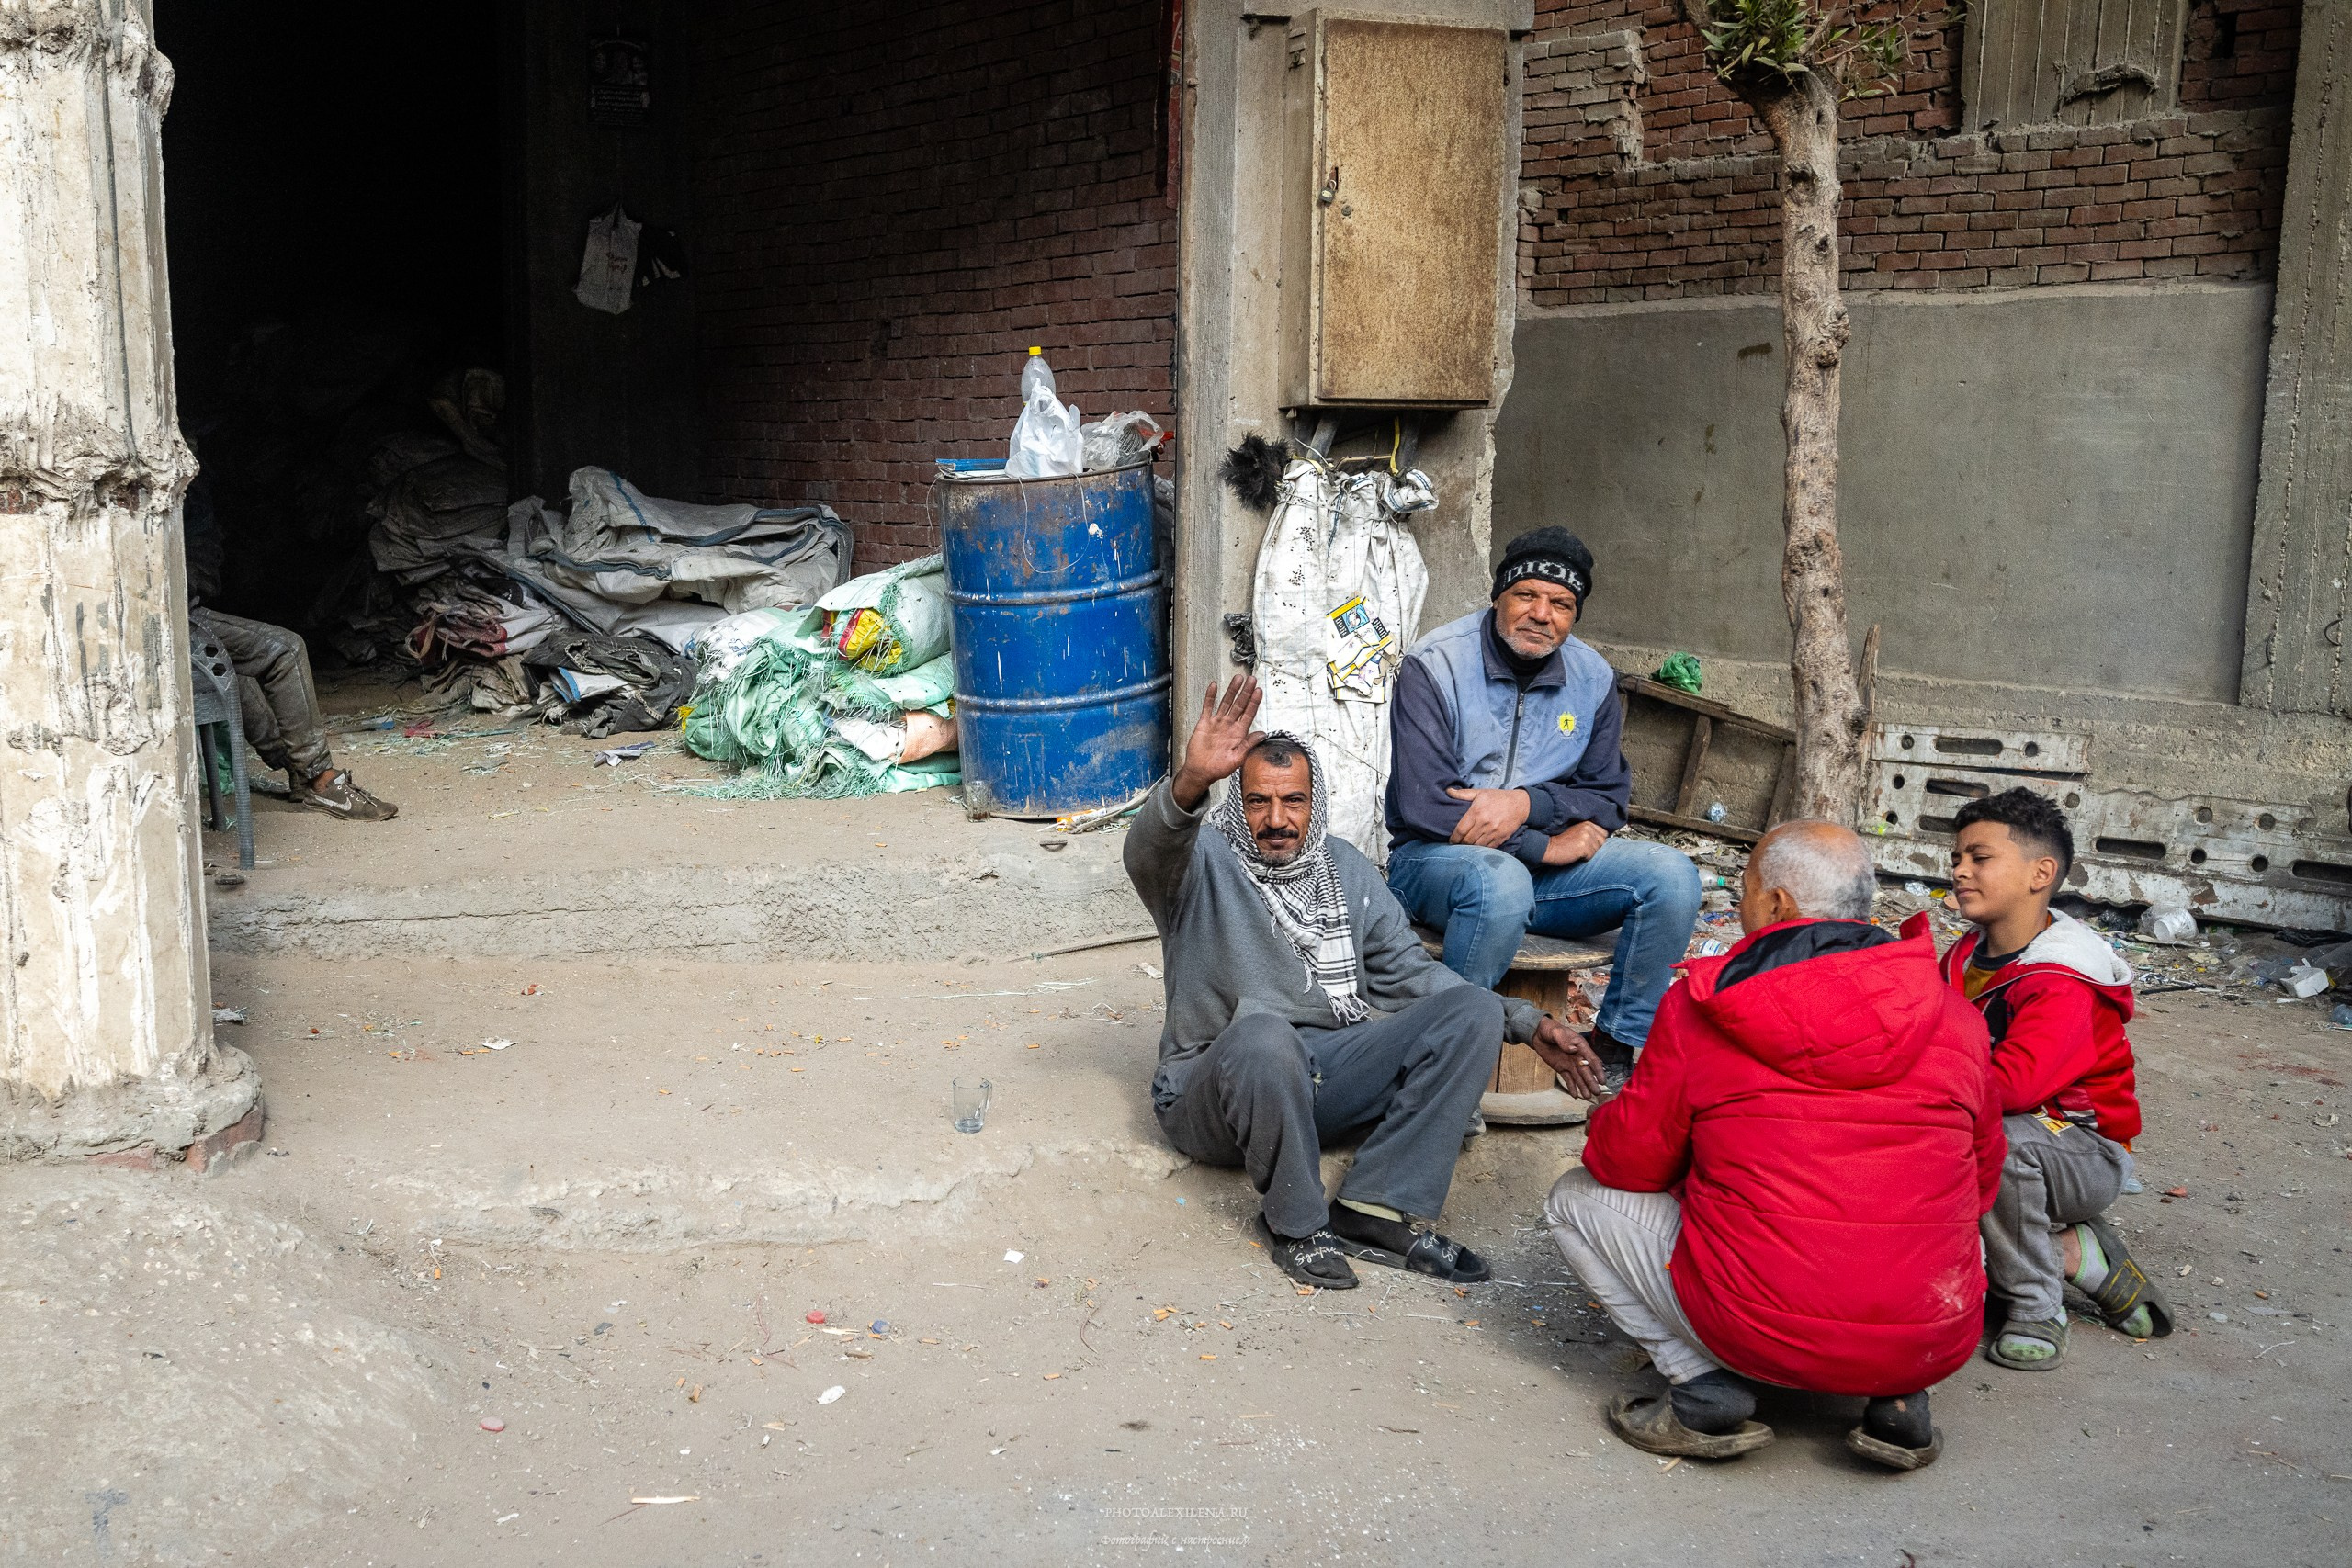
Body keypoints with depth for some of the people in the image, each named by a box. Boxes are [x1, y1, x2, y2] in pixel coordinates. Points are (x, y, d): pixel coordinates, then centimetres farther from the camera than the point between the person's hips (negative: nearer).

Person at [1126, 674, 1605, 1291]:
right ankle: (1295, 1221, -16)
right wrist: (1191, 782, -52)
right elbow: (1151, 848, -29)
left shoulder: (1345, 869, 15)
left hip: (1326, 1077, 6)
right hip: (1216, 1089, -5)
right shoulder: (1201, 863, -4)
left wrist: (1525, 1022, 6)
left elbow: (1409, 972, 17)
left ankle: (1375, 1210, -19)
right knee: (1262, 1032, -40)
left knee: (1472, 1012, -11)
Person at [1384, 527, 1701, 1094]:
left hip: (1549, 865, 5)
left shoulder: (1593, 679, 5)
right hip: (1435, 859, -5)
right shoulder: (1436, 665, -11)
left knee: (1671, 874, -16)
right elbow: (1423, 804, -18)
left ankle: (1614, 1053, -6)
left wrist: (1528, 803, -17)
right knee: (1501, 881, -39)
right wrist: (1546, 846, -17)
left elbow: (1608, 797, 6)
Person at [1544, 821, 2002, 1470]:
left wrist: (1606, 1125, 27)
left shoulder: (1700, 1006, -4)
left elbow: (1630, 1161, 3)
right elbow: (1983, 1179, 17)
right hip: (1936, 1347, 4)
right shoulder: (1954, 1014, 5)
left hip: (1763, 1331, -4)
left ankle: (1707, 1391, 2)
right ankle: (1897, 1400, 12)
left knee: (1577, 1198, 16)